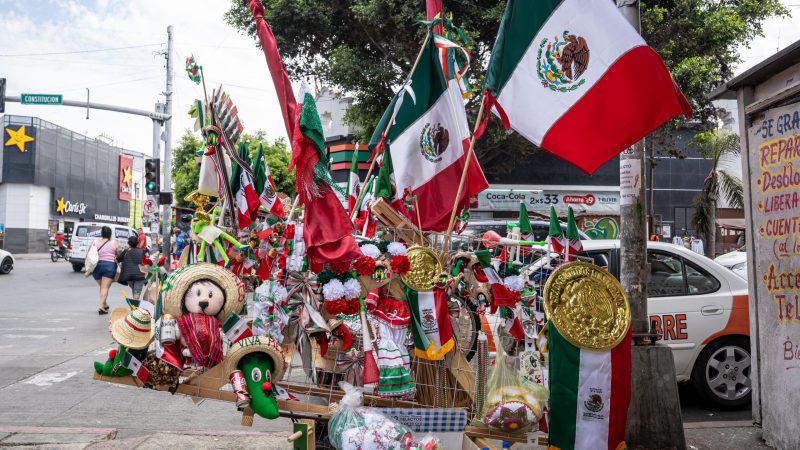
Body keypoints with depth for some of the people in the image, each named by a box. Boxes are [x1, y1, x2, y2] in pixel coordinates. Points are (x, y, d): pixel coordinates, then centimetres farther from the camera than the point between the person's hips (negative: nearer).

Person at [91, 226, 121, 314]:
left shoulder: (95, 243, 8)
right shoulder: (115, 243, 1)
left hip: (96, 266, 3)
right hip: (109, 266, -3)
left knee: (102, 287, 19)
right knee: (105, 287, -7)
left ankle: (105, 304, 27)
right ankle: (101, 306, -17)